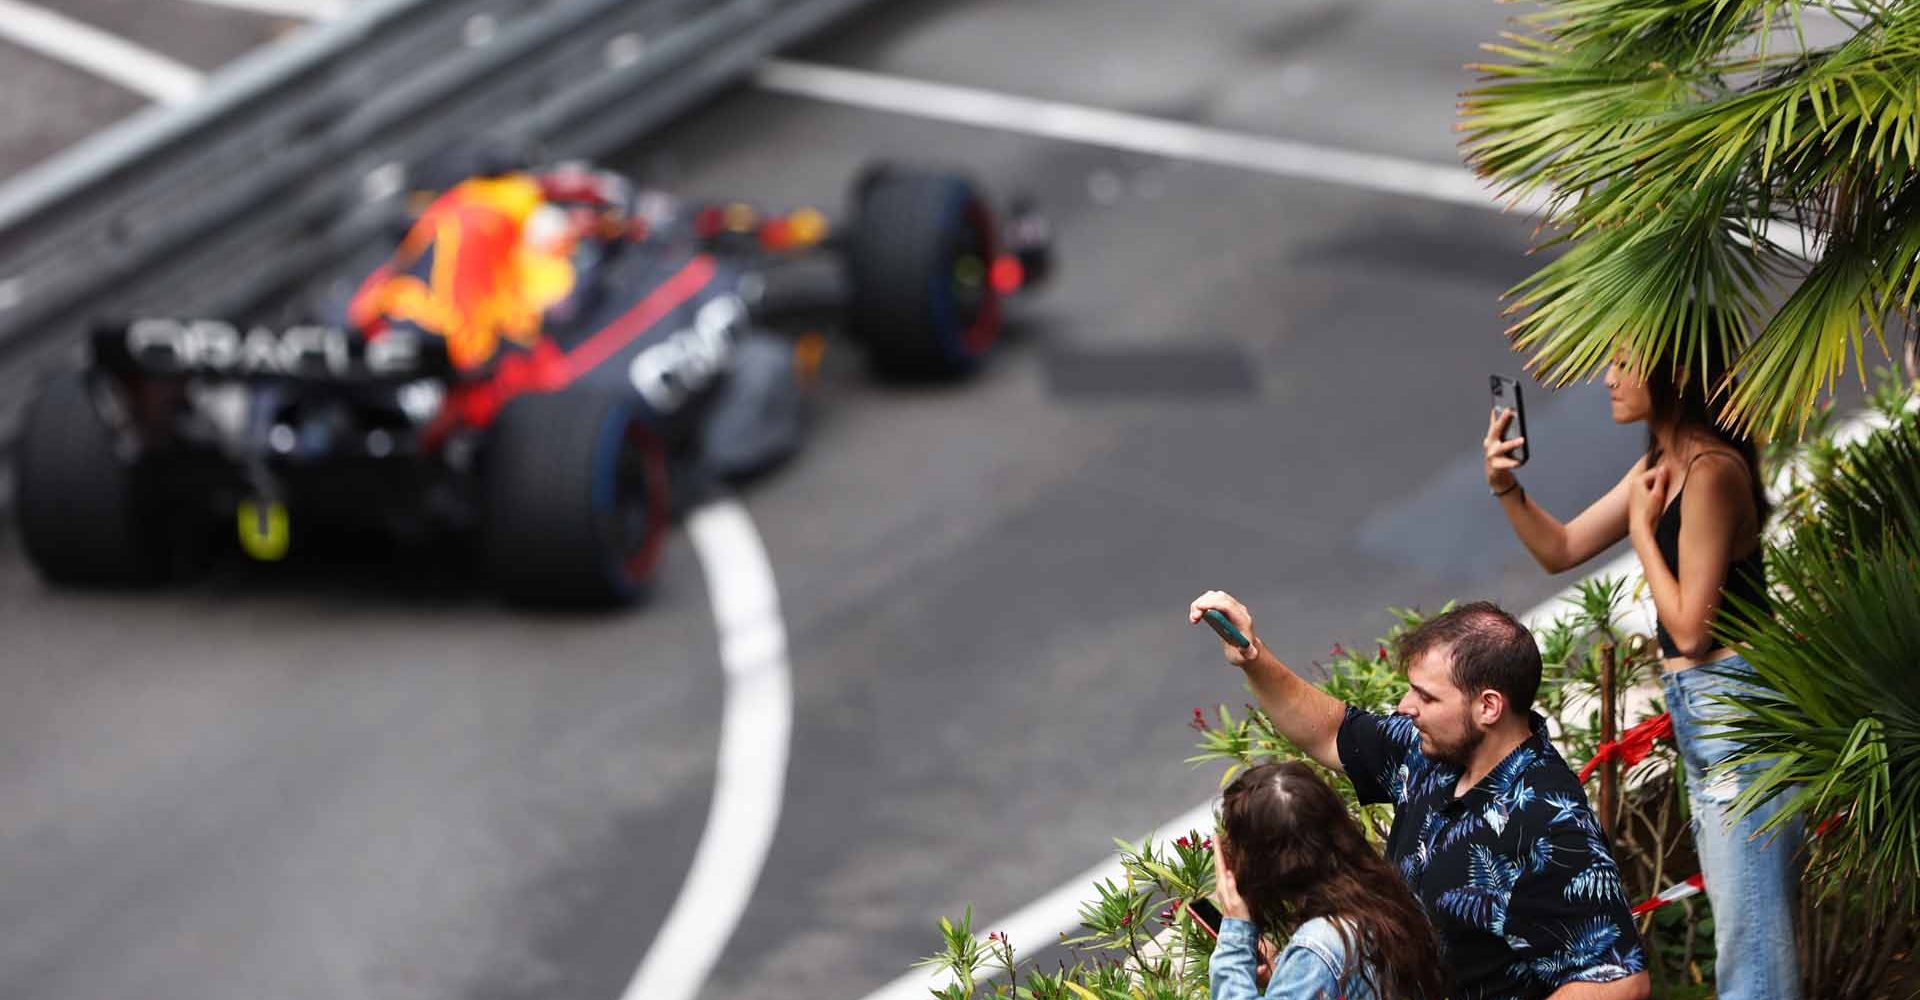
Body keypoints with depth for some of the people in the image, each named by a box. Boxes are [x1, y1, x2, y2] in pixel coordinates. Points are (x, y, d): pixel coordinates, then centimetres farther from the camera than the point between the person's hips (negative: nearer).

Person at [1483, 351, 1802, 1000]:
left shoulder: (1710, 471, -17)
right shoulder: (1663, 466, 12)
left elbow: (1690, 629, -18)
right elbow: (1560, 549, 17)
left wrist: (1642, 529, -9)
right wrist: (1504, 485, 1)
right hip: (1698, 710, 10)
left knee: (1750, 934, -10)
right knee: (1740, 931, 15)